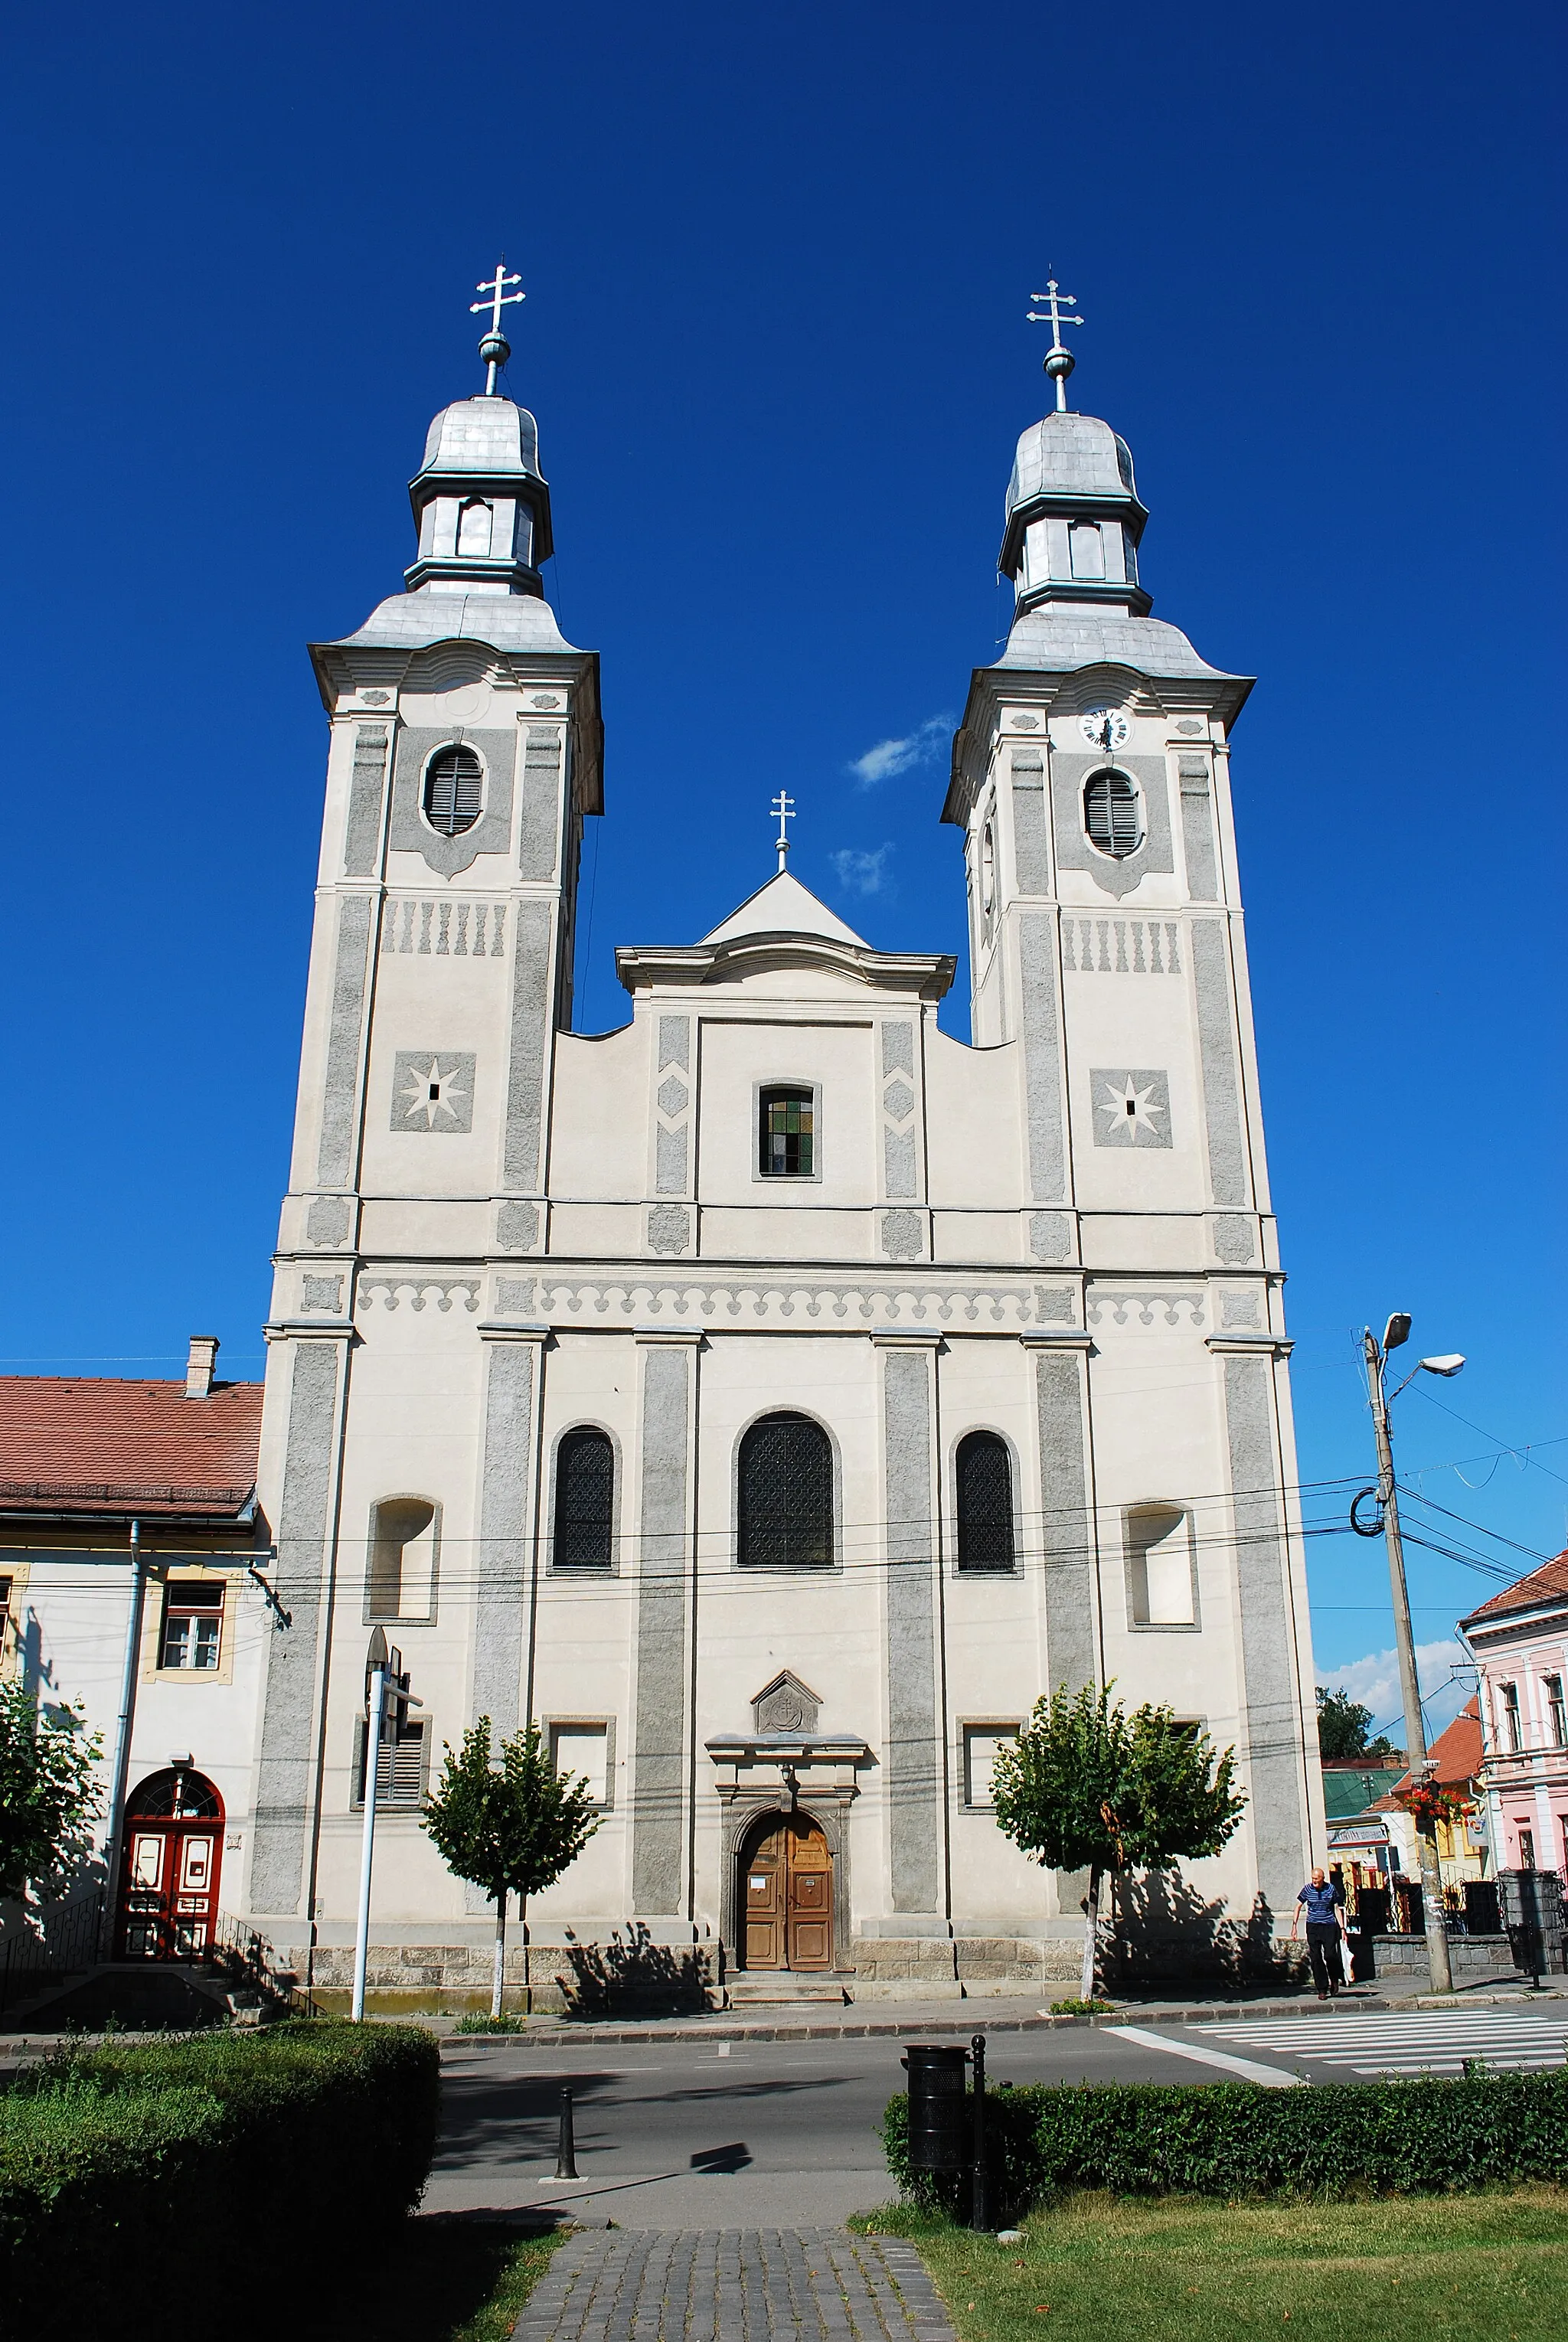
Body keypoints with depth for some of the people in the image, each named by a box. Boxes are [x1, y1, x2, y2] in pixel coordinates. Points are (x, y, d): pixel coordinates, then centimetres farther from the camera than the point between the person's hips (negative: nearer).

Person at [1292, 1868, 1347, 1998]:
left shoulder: (1331, 1889, -2)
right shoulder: (1307, 1889, -1)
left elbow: (1337, 1909, 5)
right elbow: (1298, 1907, 6)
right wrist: (1294, 1925, -1)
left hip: (1329, 1926, -1)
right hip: (1313, 1927, 1)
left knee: (1330, 1955, -12)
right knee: (1316, 1959, -2)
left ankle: (1334, 1980, 18)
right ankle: (1322, 1989, 7)